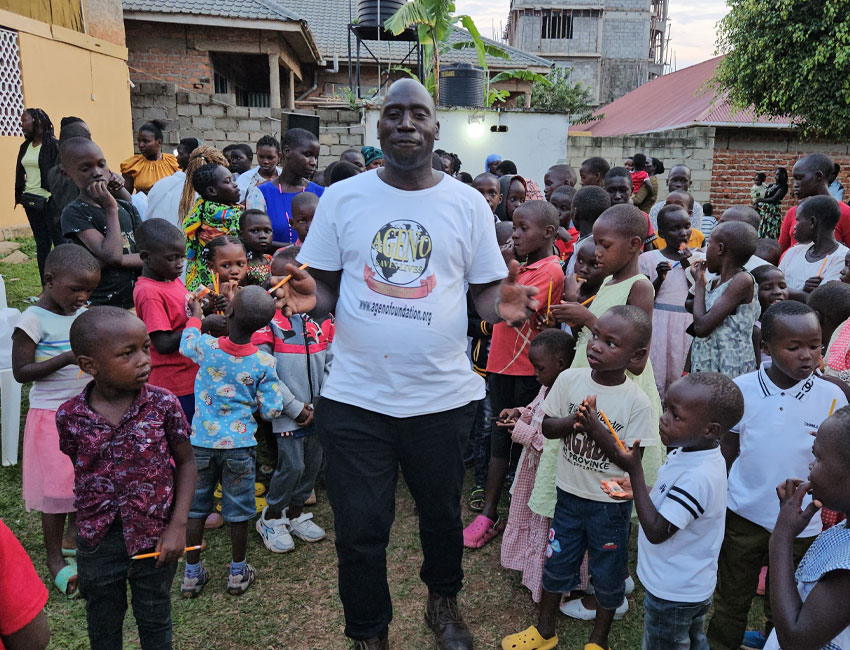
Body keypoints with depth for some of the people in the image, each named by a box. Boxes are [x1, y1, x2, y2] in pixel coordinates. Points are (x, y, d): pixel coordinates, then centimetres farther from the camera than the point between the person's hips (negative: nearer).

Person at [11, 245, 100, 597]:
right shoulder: (33, 320, -15)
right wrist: (68, 358, -26)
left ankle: (73, 542, 36)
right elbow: (21, 371, -15)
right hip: (53, 415, -6)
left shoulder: (84, 314, 4)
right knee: (57, 489, 3)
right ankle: (54, 558, 22)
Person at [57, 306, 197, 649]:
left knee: (155, 622, 20)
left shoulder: (163, 404, -16)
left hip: (154, 537, -1)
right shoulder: (70, 416, -12)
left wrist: (178, 525, -11)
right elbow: (79, 473, 2)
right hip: (97, 541, 2)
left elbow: (186, 462, -6)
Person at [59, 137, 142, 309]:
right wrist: (111, 209, -14)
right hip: (100, 306, -4)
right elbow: (112, 255, -22)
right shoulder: (74, 213, -9)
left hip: (136, 301, 5)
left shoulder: (127, 207, 7)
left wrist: (105, 262, -14)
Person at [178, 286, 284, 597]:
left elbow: (186, 344, 14)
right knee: (237, 511, 13)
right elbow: (271, 411, -8)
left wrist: (195, 315, 30)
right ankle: (238, 572, 27)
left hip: (201, 441, 1)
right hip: (239, 444, -1)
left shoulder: (206, 347, -12)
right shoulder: (264, 363, -12)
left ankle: (192, 573, 27)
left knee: (195, 507, 16)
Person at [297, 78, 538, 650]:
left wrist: (504, 304, -20)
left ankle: (443, 599, 51)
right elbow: (325, 287, 4)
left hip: (442, 395, 1)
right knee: (360, 529, 11)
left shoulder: (468, 204, 1)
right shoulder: (343, 198, 1)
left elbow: (486, 289, 3)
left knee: (442, 516, 20)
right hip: (356, 395, 0)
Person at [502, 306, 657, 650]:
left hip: (610, 502, -2)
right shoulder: (569, 379, -10)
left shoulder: (637, 401, -18)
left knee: (607, 572, 15)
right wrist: (573, 421, -24)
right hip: (569, 492, 3)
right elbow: (547, 427, -4)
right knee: (557, 562, 18)